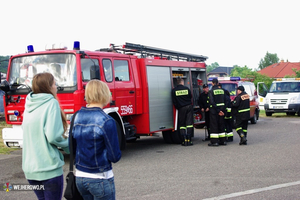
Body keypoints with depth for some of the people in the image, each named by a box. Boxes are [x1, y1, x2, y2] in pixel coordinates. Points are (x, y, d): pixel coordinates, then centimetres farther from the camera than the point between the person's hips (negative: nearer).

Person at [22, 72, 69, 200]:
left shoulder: (29, 105, 9)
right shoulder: (51, 103, -12)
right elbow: (53, 136, -20)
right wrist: (68, 146, -2)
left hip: (30, 168, 7)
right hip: (49, 168, -7)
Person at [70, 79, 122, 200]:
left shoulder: (76, 117, 1)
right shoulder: (107, 121, -18)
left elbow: (72, 149, 10)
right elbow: (115, 157, -14)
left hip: (79, 177, 6)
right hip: (100, 178, -6)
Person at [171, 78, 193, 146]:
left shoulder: (174, 90, -2)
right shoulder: (187, 88, 1)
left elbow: (174, 101, -2)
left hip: (181, 108, -1)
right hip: (189, 107, 1)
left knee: (182, 124, 7)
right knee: (189, 123, 3)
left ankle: (185, 140, -3)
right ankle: (189, 140, -2)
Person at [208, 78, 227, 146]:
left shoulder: (211, 91, -10)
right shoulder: (222, 90, 7)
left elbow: (212, 102, -17)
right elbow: (225, 101, 5)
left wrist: (218, 111, -14)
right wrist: (223, 110, 2)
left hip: (214, 110, -5)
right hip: (222, 109, 6)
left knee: (214, 125, -1)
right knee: (221, 125, 13)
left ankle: (214, 142, -2)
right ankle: (223, 141, 16)